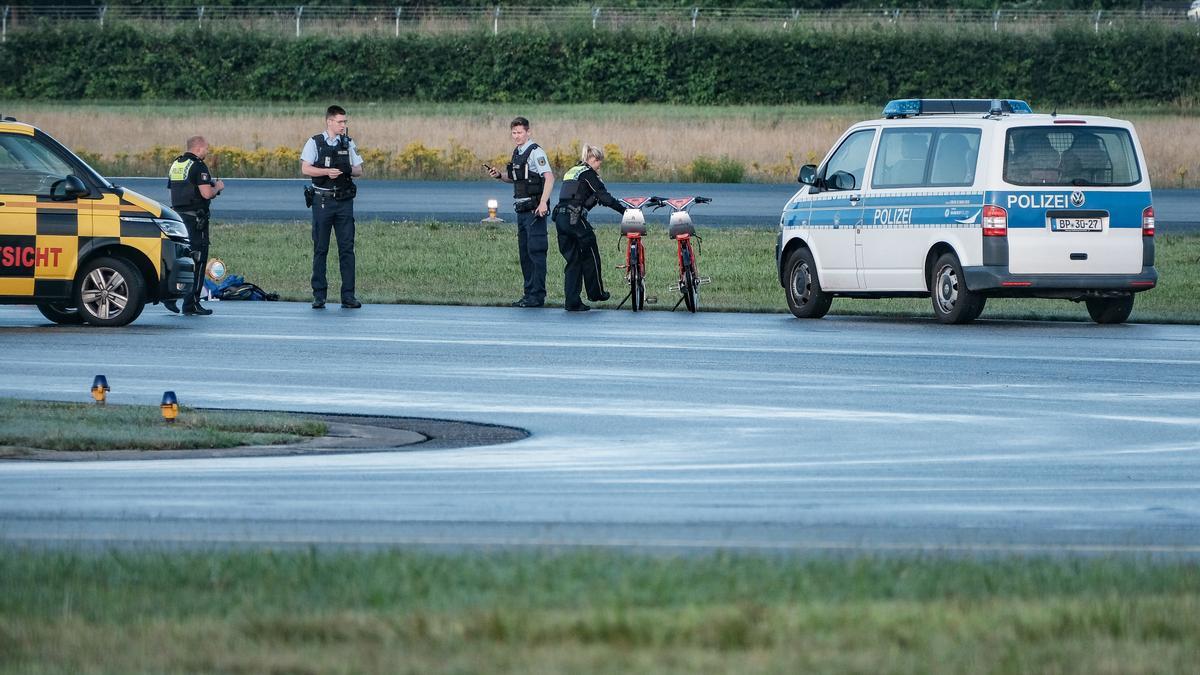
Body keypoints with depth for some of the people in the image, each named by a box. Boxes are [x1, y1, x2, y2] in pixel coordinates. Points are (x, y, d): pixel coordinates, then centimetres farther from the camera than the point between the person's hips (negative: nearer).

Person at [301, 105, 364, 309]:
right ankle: (319, 296, 7)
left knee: (347, 248, -1)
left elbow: (359, 170, 10)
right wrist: (327, 172, -20)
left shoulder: (348, 144, 9)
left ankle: (348, 296, 1)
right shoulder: (315, 143, 0)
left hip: (344, 201, 2)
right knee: (320, 250, 2)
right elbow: (305, 169, -8)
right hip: (323, 200, -2)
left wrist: (350, 171, -12)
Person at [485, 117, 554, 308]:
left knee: (535, 251, -9)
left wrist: (543, 202, -28)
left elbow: (549, 177, -19)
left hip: (535, 210, -9)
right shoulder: (517, 153, 15)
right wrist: (499, 176, 8)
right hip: (522, 210, 9)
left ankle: (537, 295, -8)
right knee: (524, 253, 11)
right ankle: (529, 294, 16)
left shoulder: (535, 152, -11)